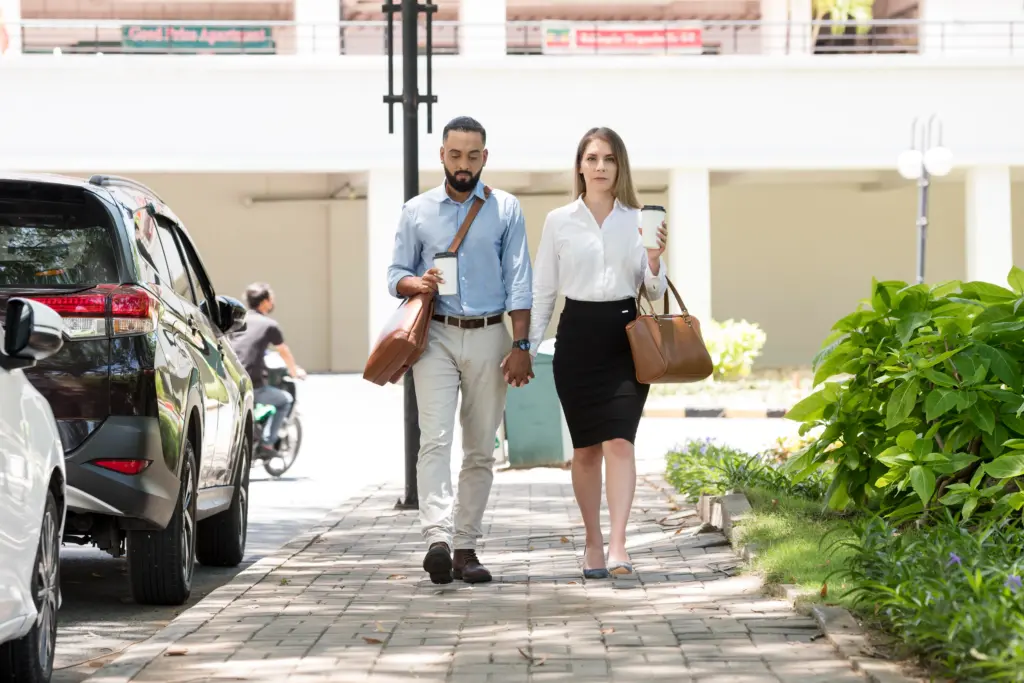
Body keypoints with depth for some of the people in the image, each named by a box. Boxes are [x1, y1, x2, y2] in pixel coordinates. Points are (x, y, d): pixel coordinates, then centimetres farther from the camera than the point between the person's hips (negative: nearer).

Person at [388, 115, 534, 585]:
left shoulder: (506, 210, 6)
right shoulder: (417, 211, 8)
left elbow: (519, 282, 3)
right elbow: (395, 274, 12)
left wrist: (521, 346, -5)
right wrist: (417, 283, -12)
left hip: (489, 337, 1)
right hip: (436, 336, -1)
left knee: (481, 449, 3)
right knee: (435, 439, -16)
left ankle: (465, 546, 9)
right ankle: (438, 538, -27)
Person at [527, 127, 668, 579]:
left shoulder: (638, 221, 5)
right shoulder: (559, 222, 5)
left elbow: (654, 291, 7)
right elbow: (543, 291, 9)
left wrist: (655, 261, -13)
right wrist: (527, 348, 4)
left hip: (625, 334, -1)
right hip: (577, 334, 1)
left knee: (619, 440, -14)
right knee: (585, 448, 6)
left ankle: (617, 545, -19)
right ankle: (593, 543, 18)